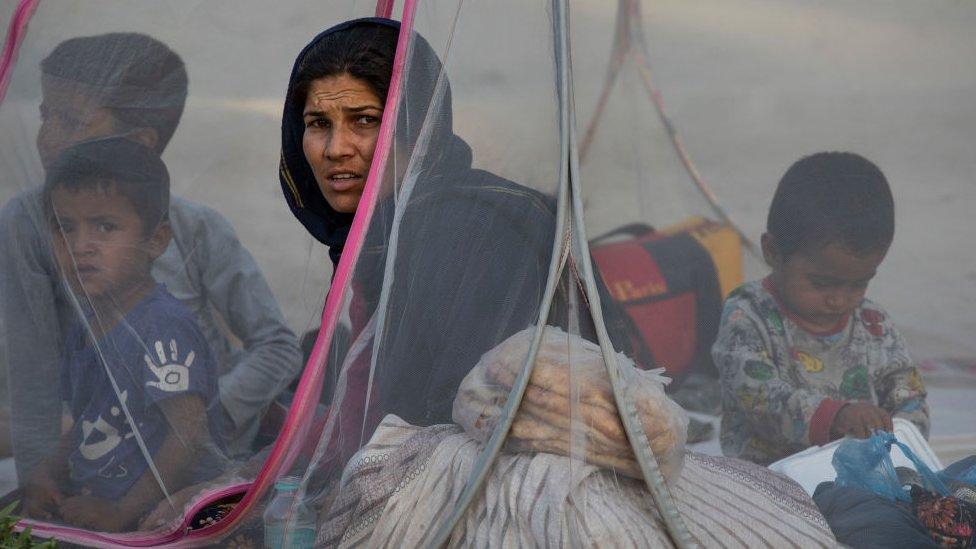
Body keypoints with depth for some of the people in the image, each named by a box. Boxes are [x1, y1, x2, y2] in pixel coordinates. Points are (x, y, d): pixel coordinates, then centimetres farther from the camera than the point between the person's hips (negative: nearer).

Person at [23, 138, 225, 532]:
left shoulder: (165, 327, -15)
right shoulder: (84, 329, 13)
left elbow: (191, 434, -21)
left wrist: (123, 511, -22)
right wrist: (48, 473, 3)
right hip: (88, 506, 9)